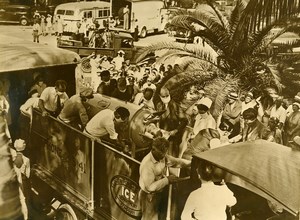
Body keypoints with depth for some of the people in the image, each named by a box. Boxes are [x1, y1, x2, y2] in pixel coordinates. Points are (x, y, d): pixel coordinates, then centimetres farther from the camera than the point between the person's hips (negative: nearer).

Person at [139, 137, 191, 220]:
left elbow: (175, 161, 7)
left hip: (160, 193, 8)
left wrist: (191, 163, -4)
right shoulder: (147, 164, -34)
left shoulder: (162, 156, -9)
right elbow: (150, 187, -34)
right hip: (149, 196, -8)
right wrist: (167, 180, -31)